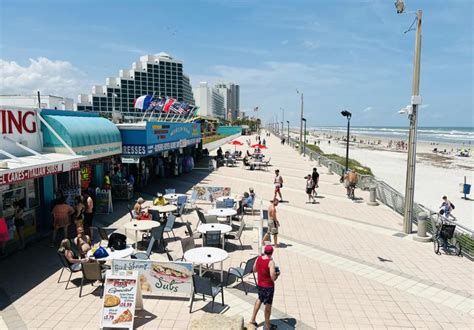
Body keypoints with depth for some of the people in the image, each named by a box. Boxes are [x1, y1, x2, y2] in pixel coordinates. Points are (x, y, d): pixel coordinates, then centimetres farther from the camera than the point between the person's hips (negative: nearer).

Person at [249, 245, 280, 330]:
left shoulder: (258, 259, -6)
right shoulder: (271, 262, -25)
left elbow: (254, 270, 10)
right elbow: (273, 278, -26)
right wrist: (277, 274, -7)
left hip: (259, 284, 6)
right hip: (268, 286, -6)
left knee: (260, 299, 30)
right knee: (268, 305, 12)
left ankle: (252, 319, 35)